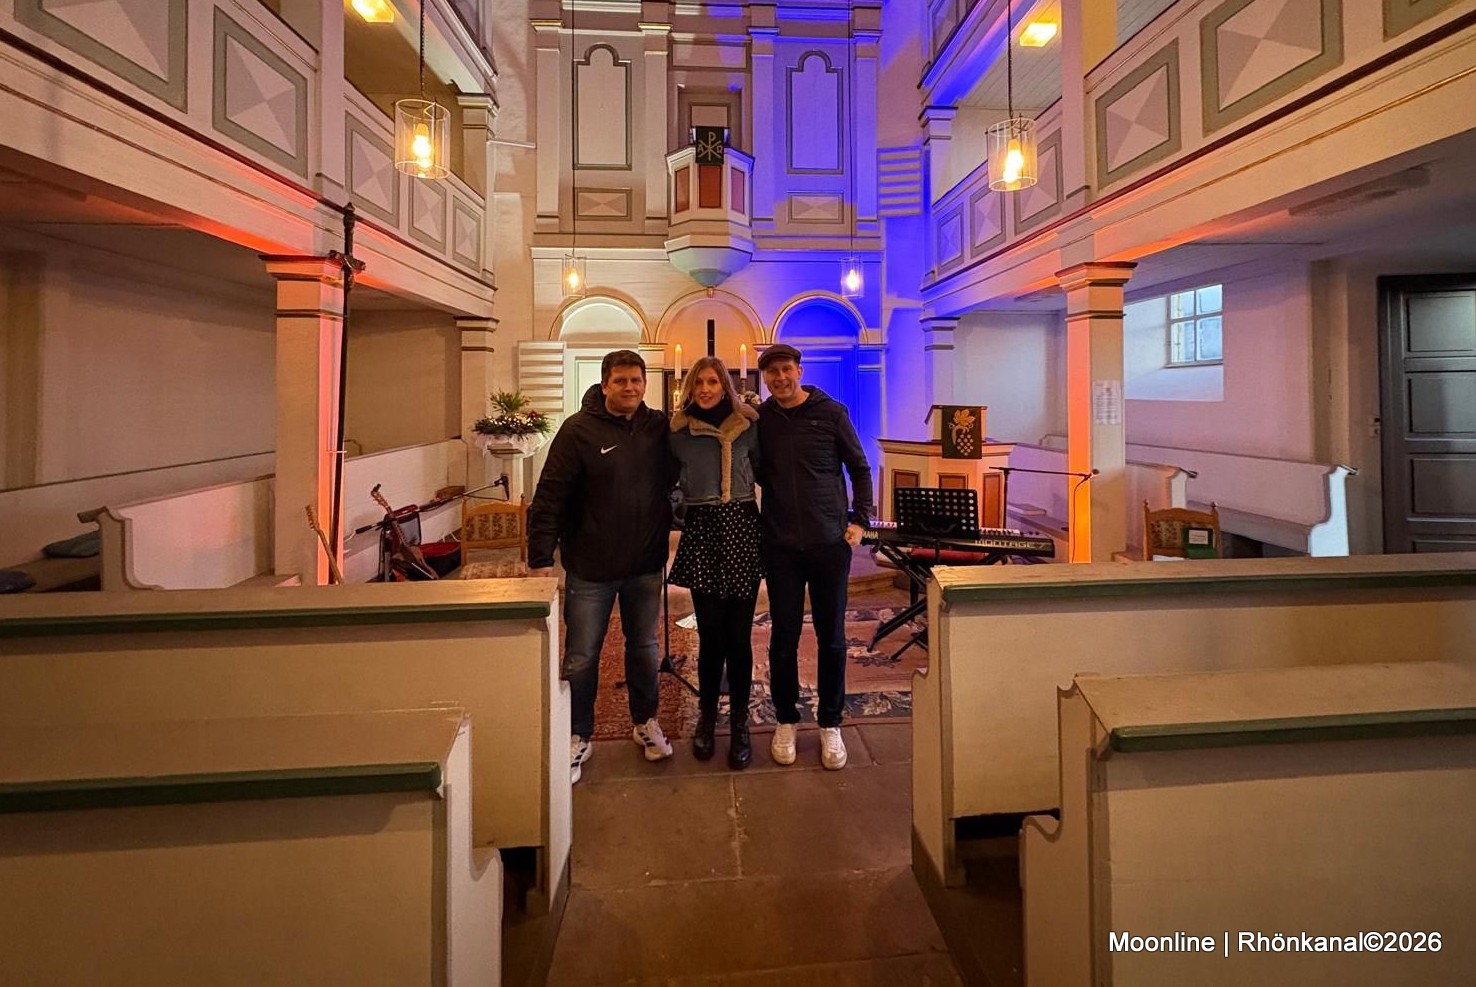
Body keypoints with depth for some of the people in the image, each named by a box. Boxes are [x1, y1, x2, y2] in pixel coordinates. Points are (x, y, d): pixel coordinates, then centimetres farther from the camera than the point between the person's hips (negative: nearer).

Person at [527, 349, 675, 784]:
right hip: (591, 567, -3)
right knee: (581, 658, 8)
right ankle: (577, 737, 27)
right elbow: (549, 497, -12)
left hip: (646, 565, 3)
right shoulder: (579, 429, -10)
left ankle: (646, 723, 38)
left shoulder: (661, 427, 0)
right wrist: (541, 558, -15)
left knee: (645, 650, 18)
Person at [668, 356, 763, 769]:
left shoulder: (748, 427, 4)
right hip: (701, 532, 0)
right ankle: (706, 717, 25)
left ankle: (739, 723, 19)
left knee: (738, 635, 4)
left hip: (742, 530, 0)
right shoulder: (678, 431, 5)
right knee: (710, 633, 4)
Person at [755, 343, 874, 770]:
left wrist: (859, 520, -3)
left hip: (830, 541, -1)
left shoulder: (831, 412, -1)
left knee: (832, 638, 7)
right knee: (783, 638, 7)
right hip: (780, 544, 1)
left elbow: (860, 468, 5)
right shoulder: (760, 419, 4)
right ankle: (785, 720, 26)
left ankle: (830, 723, 24)